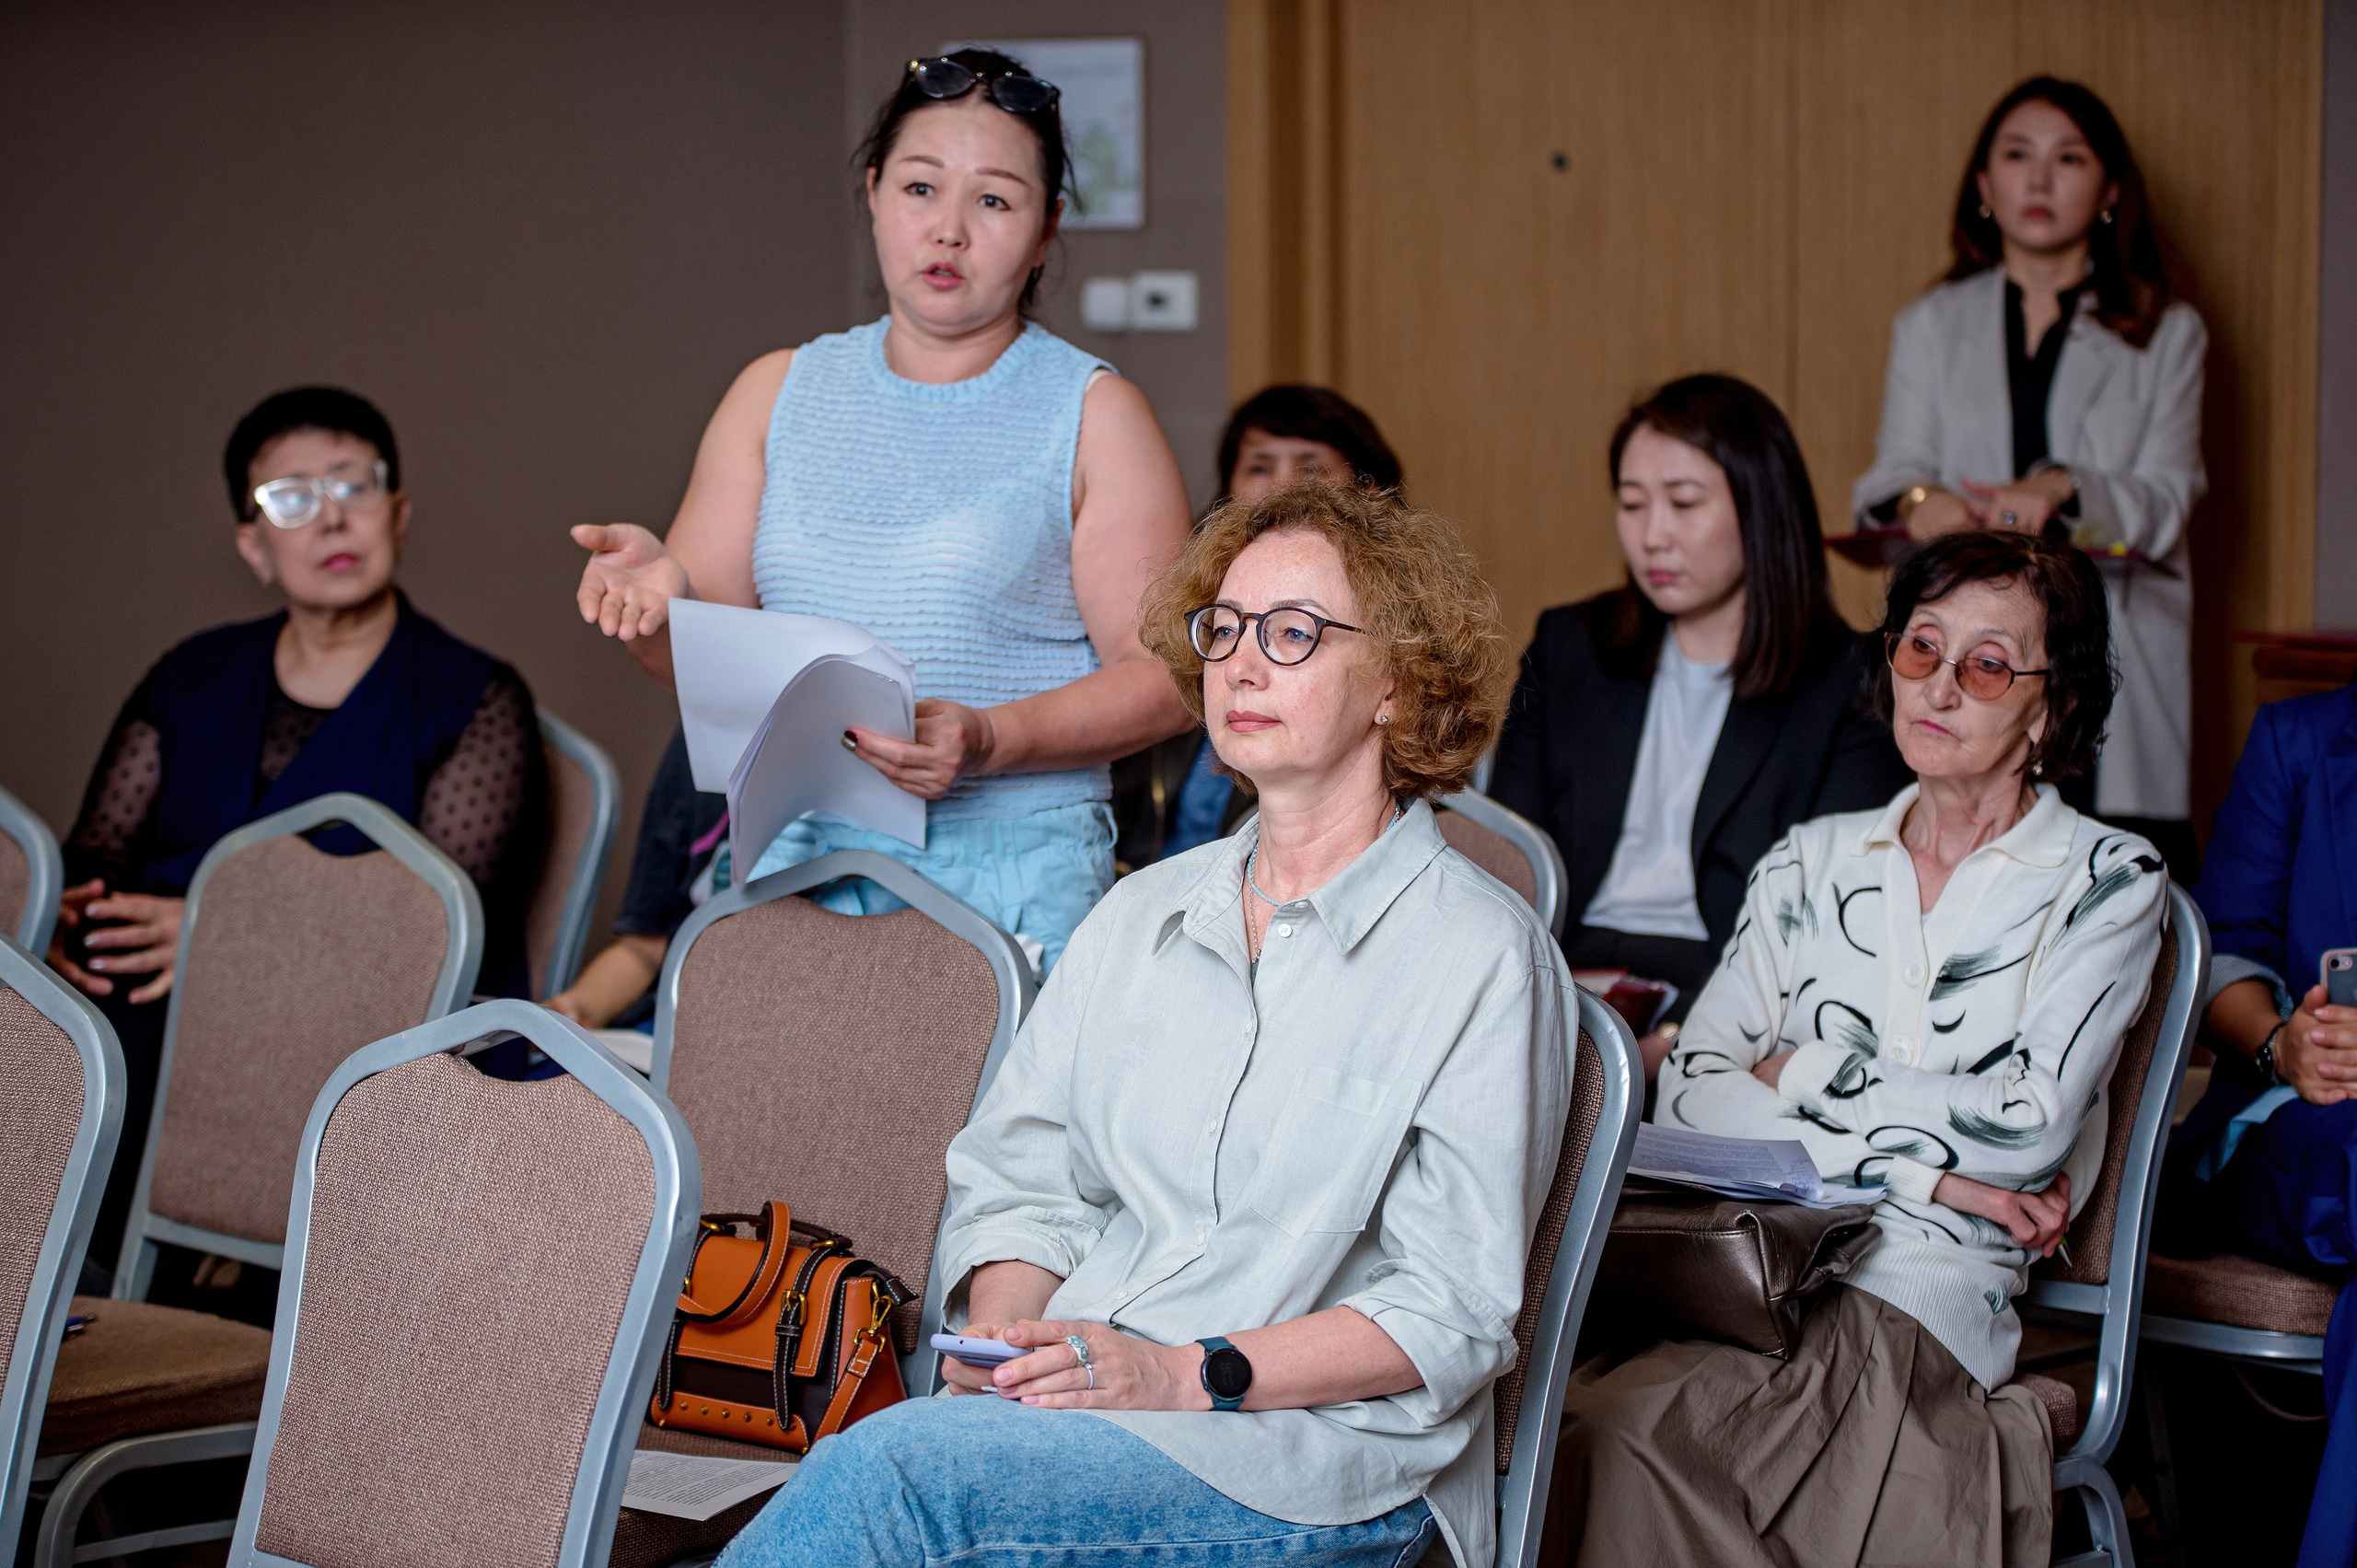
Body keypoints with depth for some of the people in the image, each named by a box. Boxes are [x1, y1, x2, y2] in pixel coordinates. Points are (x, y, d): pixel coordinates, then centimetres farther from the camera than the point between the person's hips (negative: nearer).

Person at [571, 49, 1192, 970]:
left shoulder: (1092, 413, 3)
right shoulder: (778, 394, 13)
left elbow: (1161, 678, -4)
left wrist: (988, 743, -19)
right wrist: (662, 592, -12)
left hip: (1012, 881, -2)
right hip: (791, 862, 3)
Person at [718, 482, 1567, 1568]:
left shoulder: (1481, 955, -2)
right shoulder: (1140, 917, 18)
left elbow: (1451, 1314, -7)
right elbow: (1019, 1177, 16)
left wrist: (1193, 1375, -17)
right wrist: (1004, 1331, -6)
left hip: (1318, 1451, -4)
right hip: (1080, 1396, 4)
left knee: (888, 1472, -29)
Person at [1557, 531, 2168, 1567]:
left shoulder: (2108, 880, 7)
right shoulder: (1811, 864, 17)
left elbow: (2032, 1126, -6)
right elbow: (1689, 1094, 4)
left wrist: (1803, 1075, 1)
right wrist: (1923, 1162, -7)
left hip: (1919, 1285, -3)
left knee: (1644, 1425, -31)